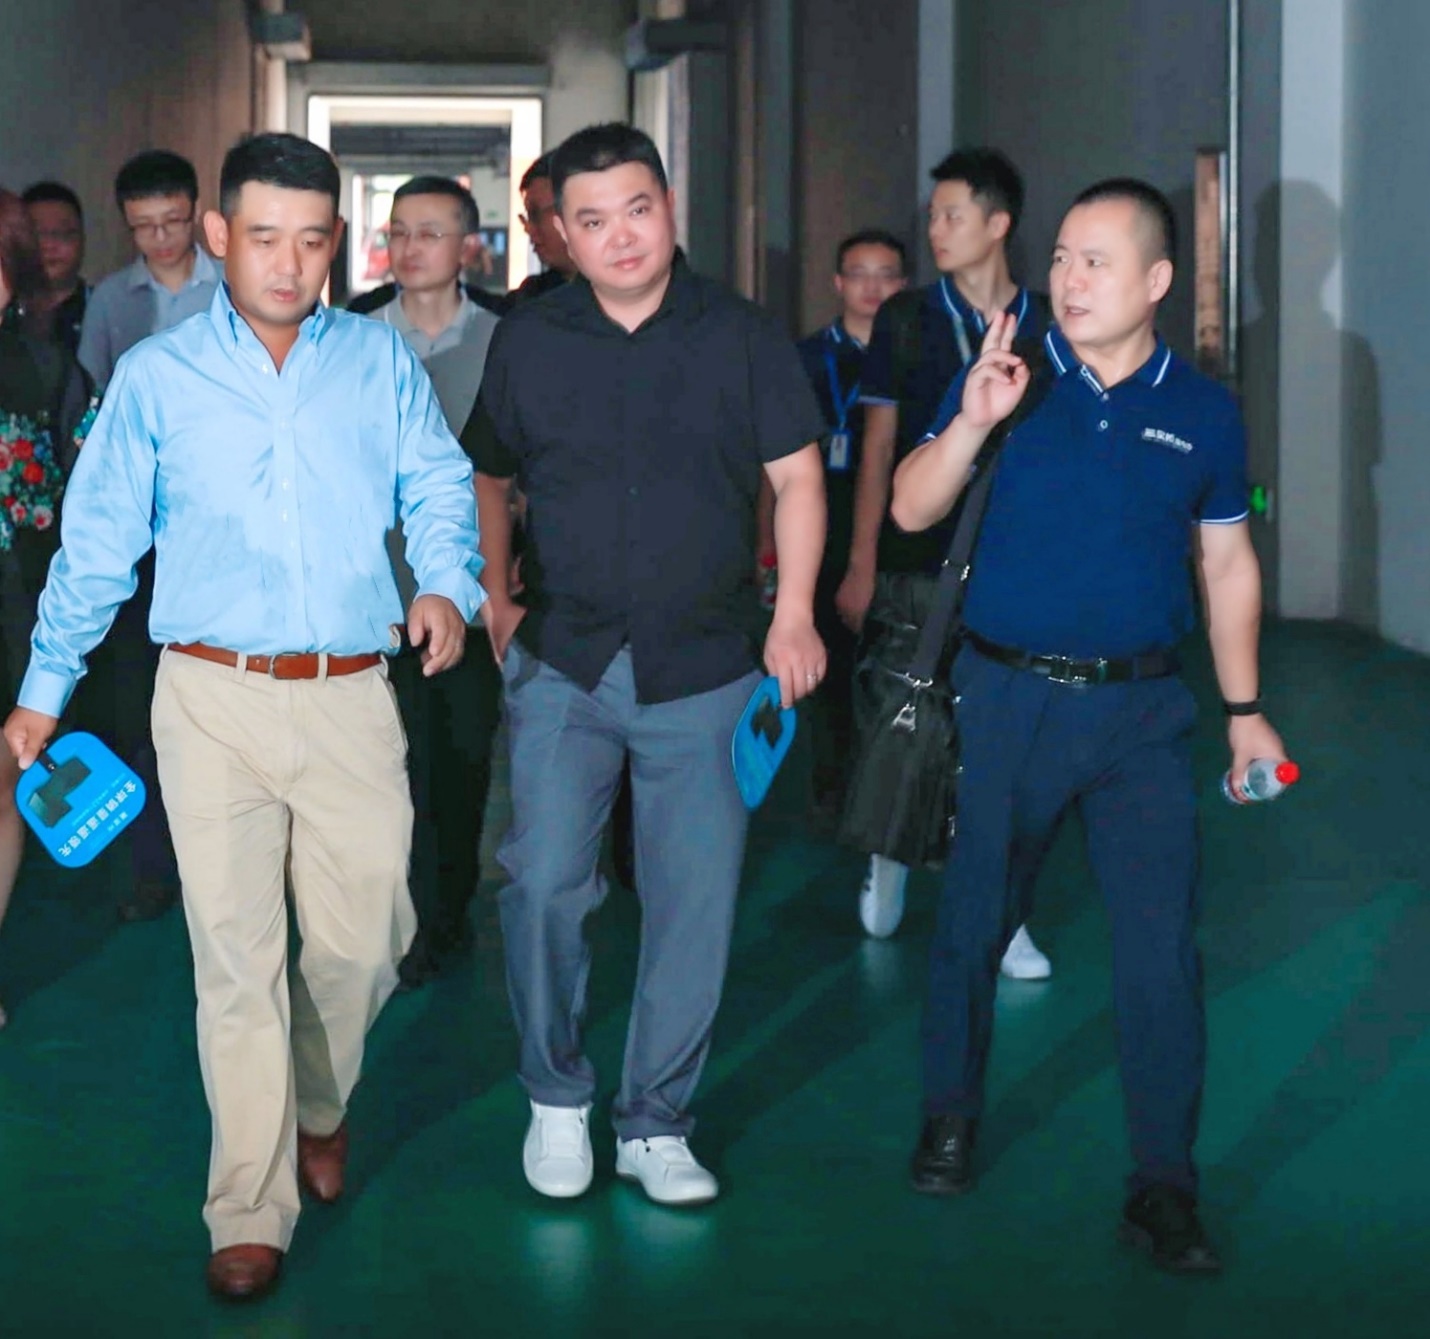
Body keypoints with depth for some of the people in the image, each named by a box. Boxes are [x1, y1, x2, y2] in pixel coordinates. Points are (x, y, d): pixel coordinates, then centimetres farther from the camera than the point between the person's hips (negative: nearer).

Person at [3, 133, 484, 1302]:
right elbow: (97, 541, 10)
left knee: (364, 937, 5)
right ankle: (250, 1214, 6)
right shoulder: (156, 376, 6)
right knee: (235, 951, -3)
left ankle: (320, 1105, 37)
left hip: (350, 696, 1)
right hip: (213, 698, -1)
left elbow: (439, 486, 6)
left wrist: (447, 586, -15)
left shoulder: (381, 361, 9)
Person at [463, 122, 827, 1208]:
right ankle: (557, 1097, 18)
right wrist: (492, 598, 7)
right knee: (545, 885, -4)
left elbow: (798, 477, 3)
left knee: (695, 904, 3)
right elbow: (488, 478, 17)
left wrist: (795, 613, -6)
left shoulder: (742, 336, 1)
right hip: (562, 668, 1)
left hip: (703, 672, 0)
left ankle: (656, 1124, 18)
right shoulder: (529, 342, 5)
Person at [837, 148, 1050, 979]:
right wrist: (861, 566, 0)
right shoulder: (907, 321, 3)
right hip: (915, 560, 0)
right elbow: (879, 449, 4)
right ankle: (888, 865, 28)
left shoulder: (1045, 328, 4)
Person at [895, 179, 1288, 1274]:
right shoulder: (1013, 375, -2)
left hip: (1142, 706, 0)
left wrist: (1246, 708, 9)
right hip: (1010, 697, 0)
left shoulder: (1203, 411, 2)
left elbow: (1228, 563, 11)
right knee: (974, 924, 11)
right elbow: (911, 510, -5)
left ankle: (1165, 1184, 10)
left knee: (1161, 948, -2)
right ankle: (950, 1121, 33)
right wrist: (971, 423, -22)